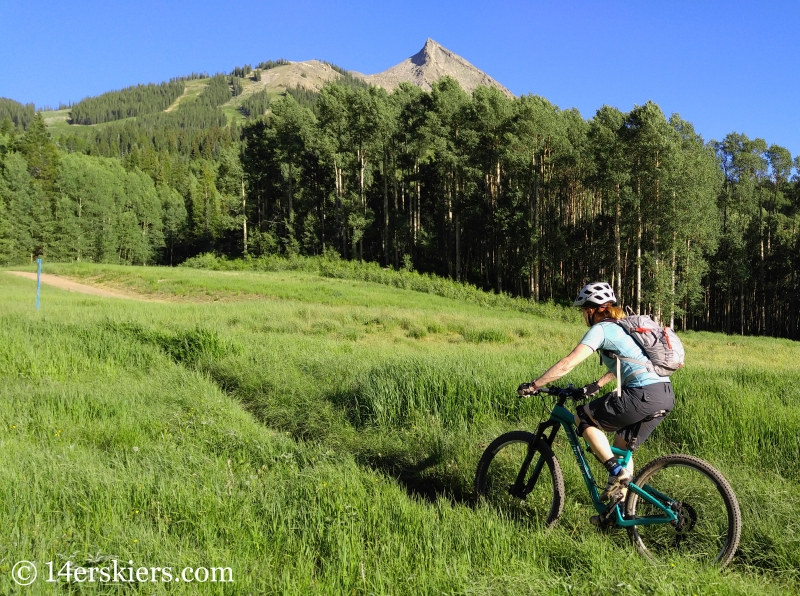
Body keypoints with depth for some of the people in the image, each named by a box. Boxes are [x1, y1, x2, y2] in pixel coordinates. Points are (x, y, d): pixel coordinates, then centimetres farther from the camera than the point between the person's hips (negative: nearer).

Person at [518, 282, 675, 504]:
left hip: (644, 394, -9)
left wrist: (533, 385, -6)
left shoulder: (601, 328, -2)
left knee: (583, 417, 4)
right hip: (666, 395, 9)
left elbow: (568, 363, -11)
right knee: (621, 448, 20)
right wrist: (596, 385, 41)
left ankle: (617, 472, -4)